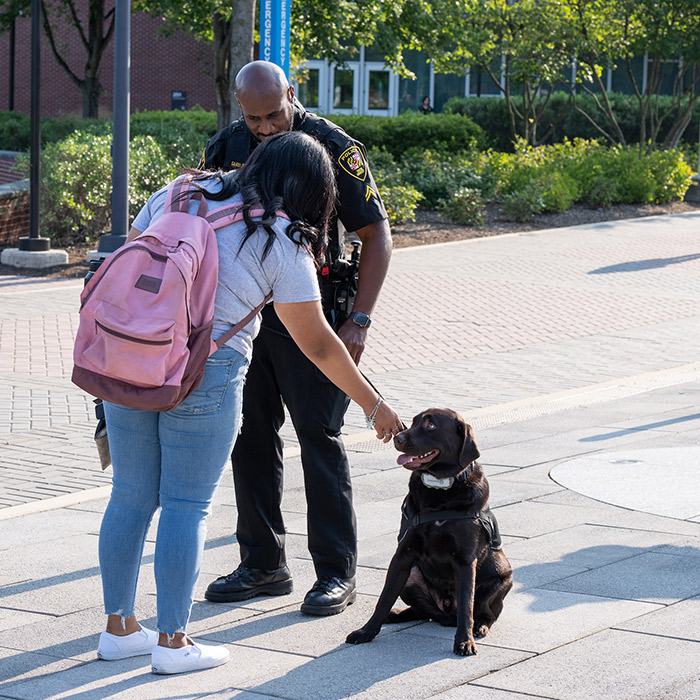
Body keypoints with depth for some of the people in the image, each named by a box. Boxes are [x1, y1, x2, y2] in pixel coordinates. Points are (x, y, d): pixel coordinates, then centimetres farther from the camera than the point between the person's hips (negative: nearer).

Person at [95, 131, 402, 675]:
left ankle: (119, 628, 21)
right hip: (204, 373, -5)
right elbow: (318, 345, 1)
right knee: (187, 504, 3)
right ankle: (173, 641, 8)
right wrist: (375, 406, 12)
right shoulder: (282, 243, -2)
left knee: (131, 495, 13)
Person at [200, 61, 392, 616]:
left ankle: (336, 572, 1)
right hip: (245, 313, 5)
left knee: (319, 435, -6)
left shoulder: (332, 148, -10)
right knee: (251, 435, 8)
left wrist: (359, 320, -14)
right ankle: (263, 565, 18)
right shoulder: (227, 147, 4)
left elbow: (377, 235, -8)